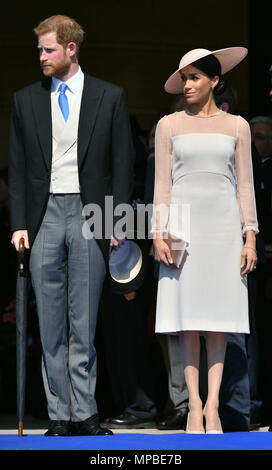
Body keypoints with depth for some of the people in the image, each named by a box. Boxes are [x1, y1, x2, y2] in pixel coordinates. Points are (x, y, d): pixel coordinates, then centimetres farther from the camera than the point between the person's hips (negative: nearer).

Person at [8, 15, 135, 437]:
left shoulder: (109, 97, 4)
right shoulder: (26, 100, 10)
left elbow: (123, 164, 4)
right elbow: (17, 168, 10)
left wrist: (116, 222, -4)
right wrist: (19, 224, 1)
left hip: (90, 215, -2)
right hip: (44, 215, 2)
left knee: (84, 322, -1)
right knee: (50, 322, 2)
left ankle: (84, 414, 4)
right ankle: (58, 415, 7)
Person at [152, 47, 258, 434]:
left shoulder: (237, 126, 8)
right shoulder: (169, 126, 6)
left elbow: (245, 184, 8)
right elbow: (162, 183, 5)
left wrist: (250, 237, 1)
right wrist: (158, 233, -5)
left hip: (224, 224, 1)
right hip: (183, 225, -1)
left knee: (219, 316, -2)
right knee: (188, 318, -3)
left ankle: (213, 406, -2)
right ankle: (195, 405, 0)